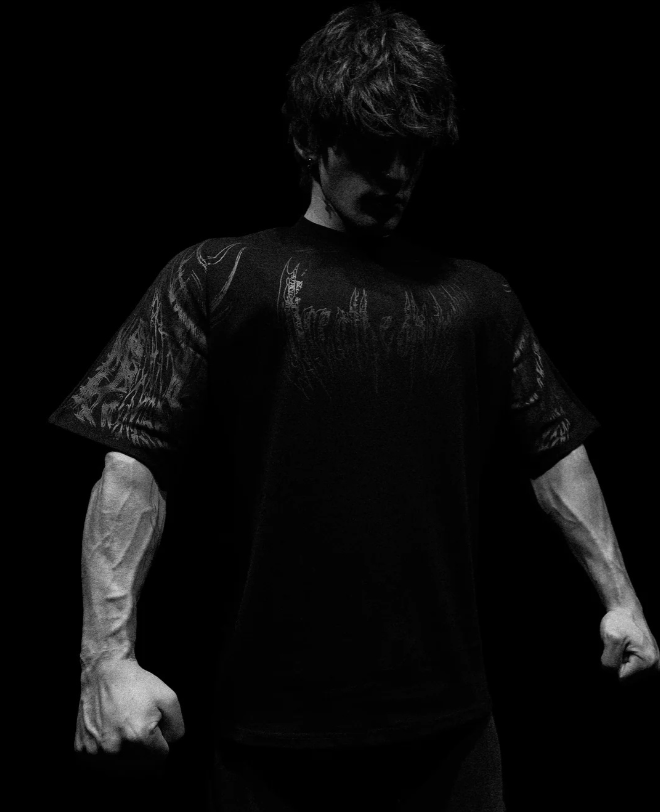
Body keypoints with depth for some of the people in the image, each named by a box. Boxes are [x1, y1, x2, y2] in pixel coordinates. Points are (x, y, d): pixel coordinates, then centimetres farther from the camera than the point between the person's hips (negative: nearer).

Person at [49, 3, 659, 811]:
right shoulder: (216, 279, 0)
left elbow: (555, 453, 15)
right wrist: (109, 658, -16)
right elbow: (132, 467, -7)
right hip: (275, 723, -2)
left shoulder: (478, 297, 11)